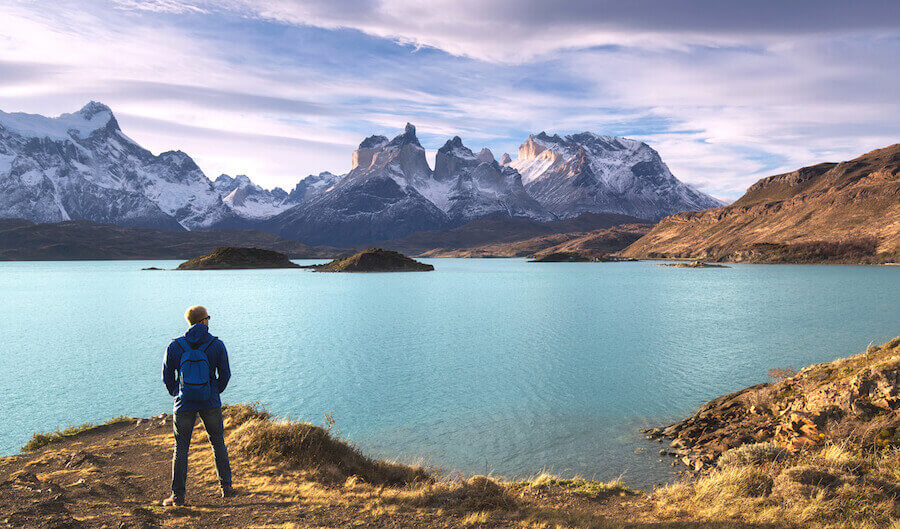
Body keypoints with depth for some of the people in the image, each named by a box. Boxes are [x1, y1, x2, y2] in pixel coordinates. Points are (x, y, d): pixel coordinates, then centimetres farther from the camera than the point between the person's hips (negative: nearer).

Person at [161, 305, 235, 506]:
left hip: (185, 404, 0)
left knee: (181, 448, 9)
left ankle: (178, 495, 11)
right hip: (210, 403, 0)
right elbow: (225, 374, 0)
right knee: (218, 444, 15)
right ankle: (226, 487, 19)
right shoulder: (216, 345, -6)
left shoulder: (175, 346, -5)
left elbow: (167, 376, 2)